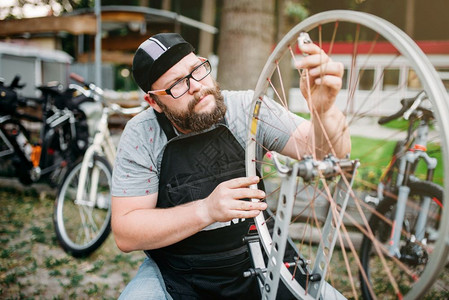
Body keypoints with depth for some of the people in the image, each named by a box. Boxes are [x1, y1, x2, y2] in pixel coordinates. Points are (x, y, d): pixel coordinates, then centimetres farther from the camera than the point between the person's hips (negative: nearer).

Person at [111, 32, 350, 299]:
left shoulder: (247, 108, -10)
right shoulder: (141, 136, -12)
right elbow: (125, 234, -14)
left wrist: (326, 109, -37)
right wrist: (207, 210, -28)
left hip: (257, 266, 2)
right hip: (177, 275, 0)